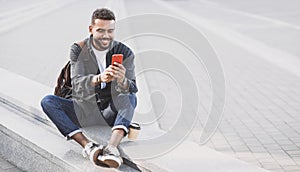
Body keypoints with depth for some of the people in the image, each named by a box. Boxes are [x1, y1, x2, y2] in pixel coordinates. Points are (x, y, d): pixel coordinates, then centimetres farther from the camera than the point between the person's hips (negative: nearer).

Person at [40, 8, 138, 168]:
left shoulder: (124, 53, -5)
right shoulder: (78, 50, -5)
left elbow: (132, 88, -16)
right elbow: (76, 85, -21)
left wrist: (122, 81, -42)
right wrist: (99, 78, -43)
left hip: (111, 112, -1)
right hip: (84, 110, 1)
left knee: (131, 98, -30)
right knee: (48, 101, -23)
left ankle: (112, 146, -51)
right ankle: (88, 146, -39)